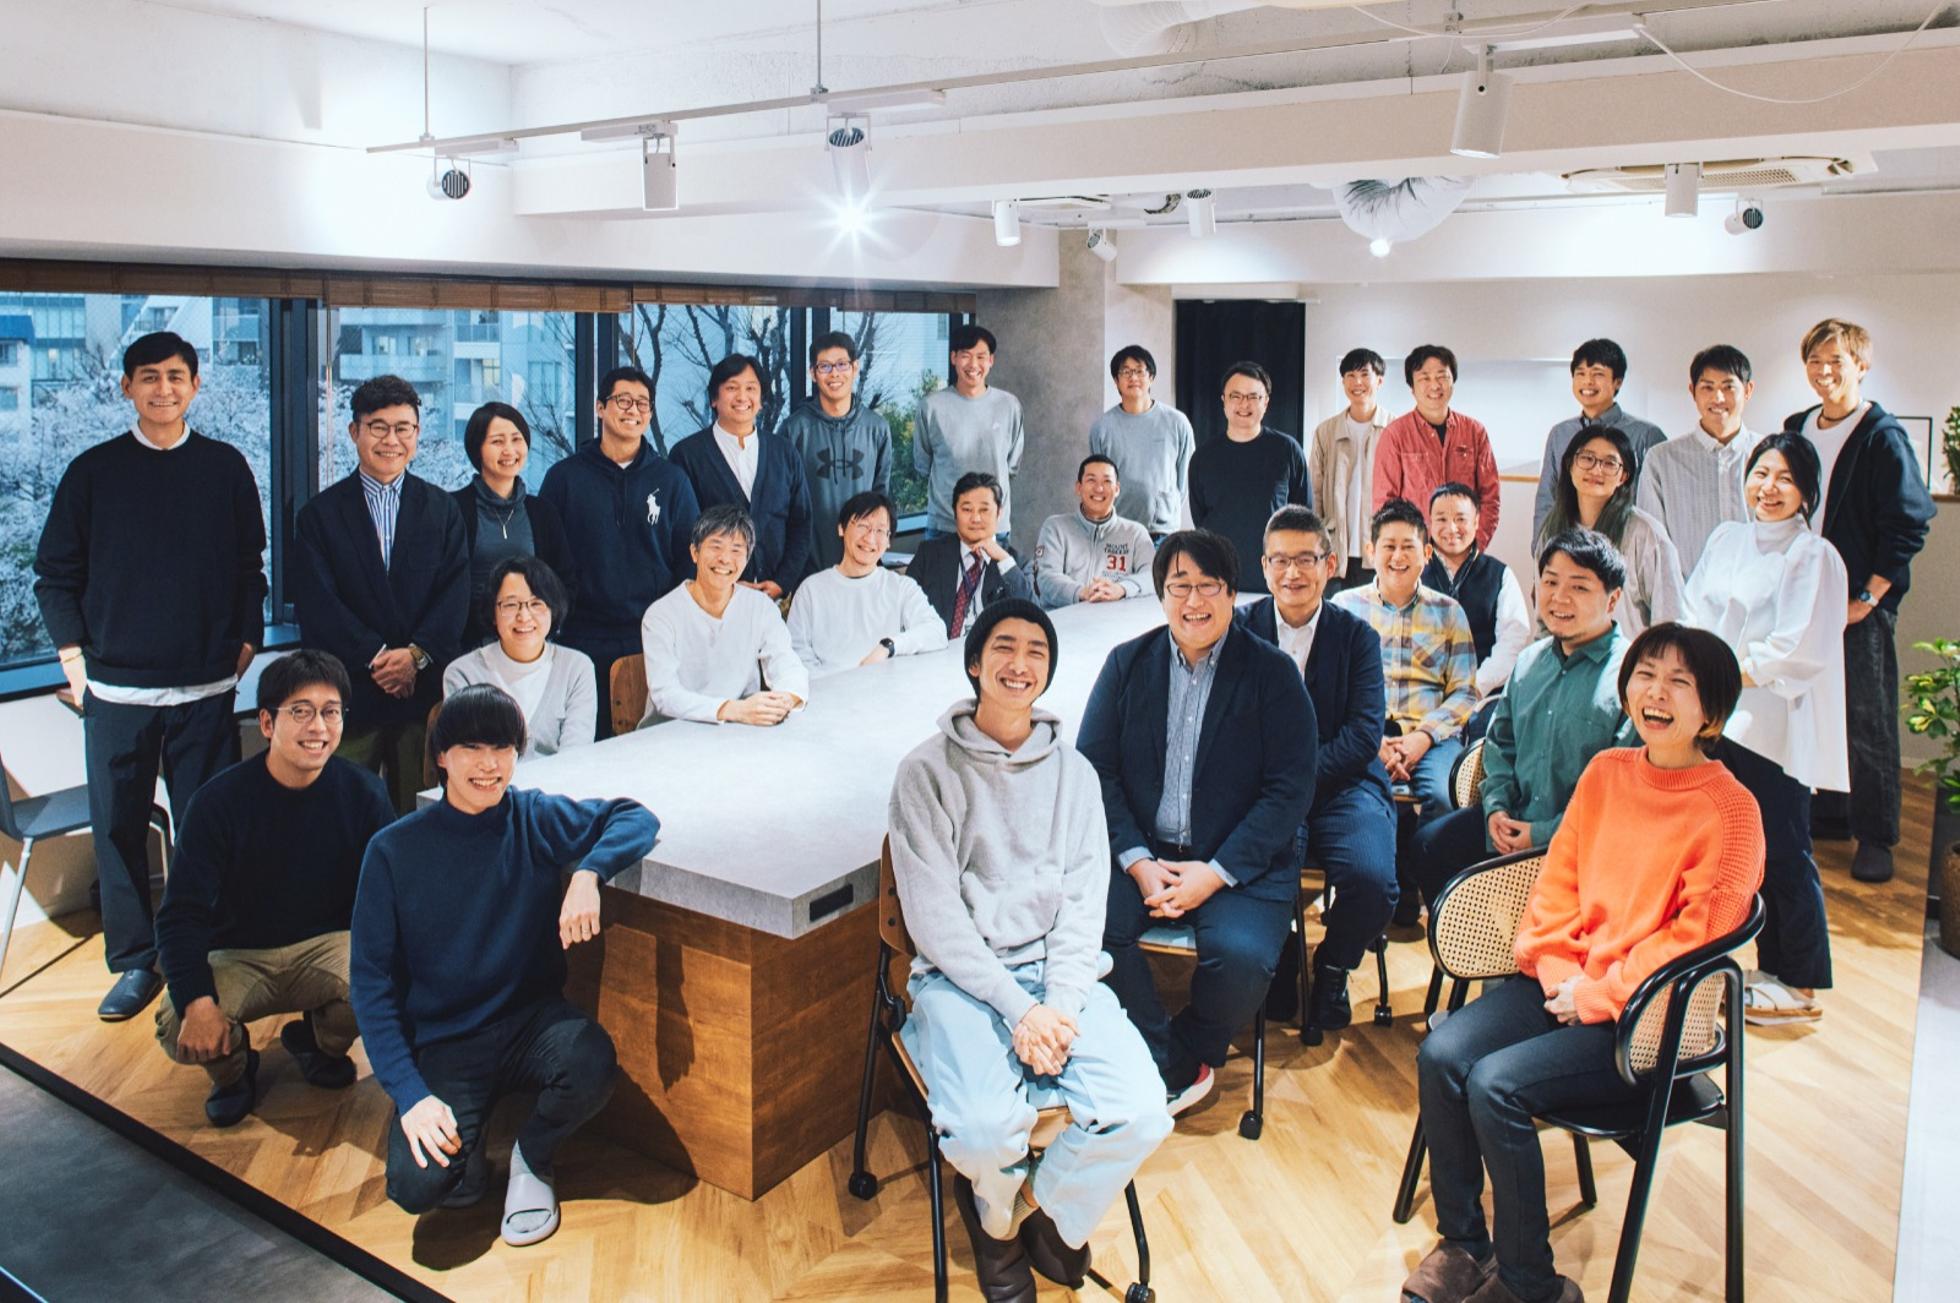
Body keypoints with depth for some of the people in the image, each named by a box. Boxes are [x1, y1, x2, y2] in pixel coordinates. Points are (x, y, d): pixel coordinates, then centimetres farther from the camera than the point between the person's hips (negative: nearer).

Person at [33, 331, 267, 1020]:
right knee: (119, 827, 6)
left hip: (206, 687, -1)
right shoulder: (93, 471, 4)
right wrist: (73, 656, 1)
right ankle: (135, 961, 19)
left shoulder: (226, 467, 5)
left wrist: (245, 642, 2)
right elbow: (55, 573, 8)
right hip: (115, 687, 1)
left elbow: (250, 568, 10)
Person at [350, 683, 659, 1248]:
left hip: (531, 1017, 2)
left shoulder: (536, 819, -4)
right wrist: (408, 1092, -17)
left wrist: (588, 873, -28)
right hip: (443, 1043, -2)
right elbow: (371, 976, -7)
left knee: (593, 1061, -31)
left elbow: (635, 818, -6)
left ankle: (532, 1158, 3)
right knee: (416, 1185, -25)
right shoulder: (396, 849, -7)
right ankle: (467, 1154, 13)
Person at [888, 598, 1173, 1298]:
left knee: (1140, 1115, -21)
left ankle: (1039, 1208, 11)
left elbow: (1084, 900, 4)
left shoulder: (1074, 772, 12)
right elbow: (934, 915, -7)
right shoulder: (928, 771, -1)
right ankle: (995, 1212, 10)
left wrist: (1061, 1005, -12)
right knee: (985, 1127, -30)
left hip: (1058, 972, 3)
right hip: (960, 976, -3)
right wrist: (1018, 1007, -17)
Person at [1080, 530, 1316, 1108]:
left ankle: (1189, 1051, 5)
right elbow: (1093, 769, 2)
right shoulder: (1127, 664, 7)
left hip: (1240, 862, -2)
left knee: (1241, 955, -29)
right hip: (1140, 853, 2)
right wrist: (1137, 861, -12)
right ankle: (1175, 1067, -4)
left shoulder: (1273, 672, 0)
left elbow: (1290, 789, -5)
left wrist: (1215, 872, -15)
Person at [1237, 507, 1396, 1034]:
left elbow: (1364, 734, -3)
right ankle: (1281, 960, 5)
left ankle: (1332, 969, 9)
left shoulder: (1357, 635, 7)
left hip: (1342, 785, 1)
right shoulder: (1241, 629, 6)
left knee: (1372, 881, -27)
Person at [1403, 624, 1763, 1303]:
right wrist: (1556, 969, -3)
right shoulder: (1605, 771, 6)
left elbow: (1697, 933, -13)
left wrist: (1595, 994, -14)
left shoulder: (1730, 808, -11)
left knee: (1496, 1085, -24)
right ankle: (1462, 1243, 5)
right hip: (1558, 981, 6)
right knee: (1440, 1055, -15)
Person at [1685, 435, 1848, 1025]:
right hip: (1720, 720, 6)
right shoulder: (1726, 538, 11)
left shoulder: (1815, 556, -8)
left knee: (1782, 853, 0)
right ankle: (1772, 966, 26)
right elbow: (1697, 618, 9)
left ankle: (1802, 984, 12)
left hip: (1775, 725, -6)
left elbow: (1797, 651, -14)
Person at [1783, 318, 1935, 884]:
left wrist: (1866, 598, -13)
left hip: (1861, 607, -5)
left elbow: (1907, 528, -10)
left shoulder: (1883, 437, -9)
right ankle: (1826, 814, 26)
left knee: (1868, 722, 2)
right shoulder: (1797, 429, 9)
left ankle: (1875, 837, 12)